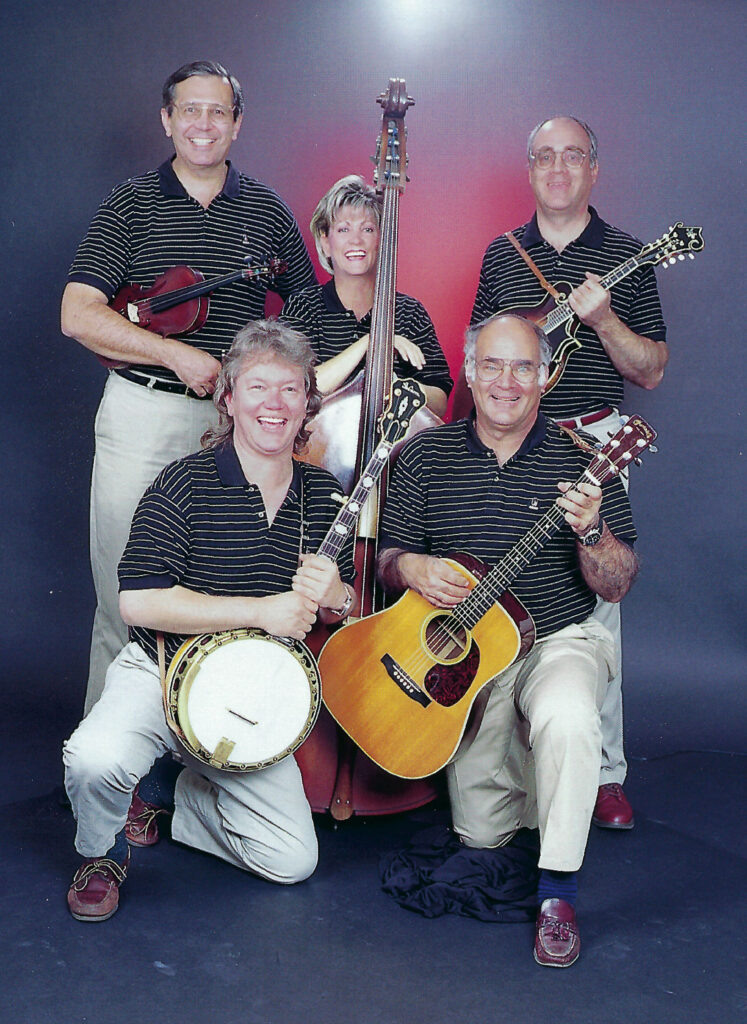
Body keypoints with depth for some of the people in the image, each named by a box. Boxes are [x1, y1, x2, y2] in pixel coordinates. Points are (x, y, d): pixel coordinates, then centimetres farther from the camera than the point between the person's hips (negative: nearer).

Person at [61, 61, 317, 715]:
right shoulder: (130, 204, 3)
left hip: (237, 418, 2)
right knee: (124, 593, 2)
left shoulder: (267, 211, 10)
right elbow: (78, 316, -6)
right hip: (142, 415, -1)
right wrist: (179, 355, -16)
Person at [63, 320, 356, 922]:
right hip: (161, 675, -4)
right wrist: (262, 610, -24)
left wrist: (332, 595, -15)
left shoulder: (324, 495, 2)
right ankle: (102, 852, 2)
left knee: (293, 861, -1)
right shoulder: (186, 483, -13)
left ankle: (168, 791, 22)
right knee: (96, 761, -35)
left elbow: (347, 607, 11)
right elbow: (138, 601, -22)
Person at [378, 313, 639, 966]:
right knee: (481, 829, 3)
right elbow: (388, 558, 7)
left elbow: (617, 586, -7)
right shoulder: (427, 454, 1)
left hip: (562, 639, -2)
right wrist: (411, 568, -16)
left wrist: (591, 530, -27)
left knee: (566, 717, -38)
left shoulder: (581, 459, -6)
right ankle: (534, 786, 39)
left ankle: (558, 892, -18)